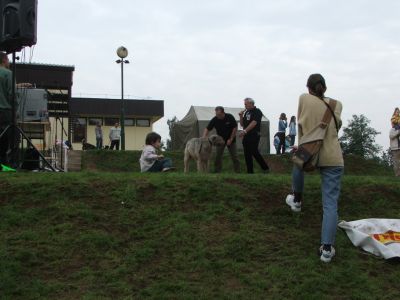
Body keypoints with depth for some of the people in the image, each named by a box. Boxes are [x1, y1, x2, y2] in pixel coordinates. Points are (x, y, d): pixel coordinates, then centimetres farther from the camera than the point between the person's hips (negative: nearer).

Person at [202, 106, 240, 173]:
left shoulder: (230, 117, -18)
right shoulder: (214, 120, -16)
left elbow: (235, 128, -12)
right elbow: (207, 129, -14)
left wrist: (231, 139, -15)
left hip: (230, 140, -1)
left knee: (234, 156, -3)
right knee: (218, 156, -4)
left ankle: (238, 171, 4)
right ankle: (217, 171, 3)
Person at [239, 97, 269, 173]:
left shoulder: (257, 112, -5)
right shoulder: (246, 112, 16)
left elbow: (254, 123, -19)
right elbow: (242, 124, 19)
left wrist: (245, 131, -28)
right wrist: (241, 116, 1)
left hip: (254, 136, -7)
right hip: (246, 136, 7)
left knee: (254, 152, -11)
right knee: (247, 154, 6)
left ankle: (265, 168, 1)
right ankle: (250, 171, 12)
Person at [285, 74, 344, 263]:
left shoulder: (304, 99, 4)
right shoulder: (337, 105, 12)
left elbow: (301, 126, 11)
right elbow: (336, 127, 16)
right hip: (333, 158, 1)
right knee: (330, 204, 0)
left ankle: (297, 200, 46)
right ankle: (326, 248, -6)